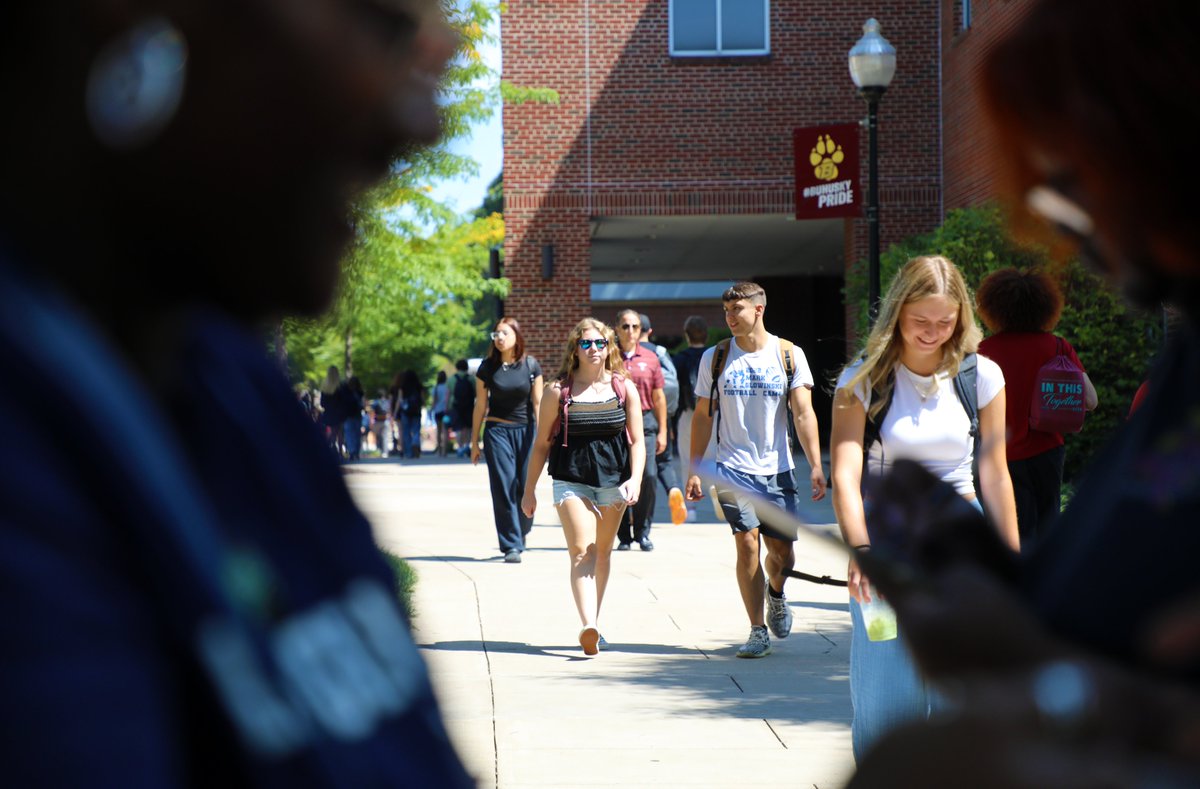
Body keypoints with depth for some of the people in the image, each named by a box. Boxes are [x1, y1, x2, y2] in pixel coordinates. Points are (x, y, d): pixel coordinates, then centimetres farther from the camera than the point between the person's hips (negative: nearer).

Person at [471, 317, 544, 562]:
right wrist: (474, 442, 7)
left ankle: (521, 532, 26)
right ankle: (511, 546, -4)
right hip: (497, 430, 0)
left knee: (526, 487, -1)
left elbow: (538, 403, 2)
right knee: (504, 488, -7)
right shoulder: (487, 367, 0)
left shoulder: (531, 365, -1)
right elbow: (480, 406, 5)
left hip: (525, 430, 0)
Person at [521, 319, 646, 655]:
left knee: (602, 551, 13)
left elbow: (637, 440, 4)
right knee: (581, 551, -15)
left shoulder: (624, 388, 4)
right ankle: (589, 627, -28)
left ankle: (594, 621, 27)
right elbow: (541, 444, 5)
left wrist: (635, 479, -11)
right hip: (571, 479, -2)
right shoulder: (558, 391, -1)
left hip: (613, 479, 3)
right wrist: (529, 490, 7)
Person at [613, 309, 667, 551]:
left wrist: (662, 431, 10)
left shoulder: (650, 358, 10)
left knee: (648, 475, -9)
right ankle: (624, 535, 9)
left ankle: (643, 532, 4)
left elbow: (658, 397, 13)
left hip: (645, 423, 1)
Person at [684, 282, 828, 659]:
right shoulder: (715, 357, 4)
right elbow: (702, 417, 8)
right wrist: (694, 469, 2)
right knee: (747, 545, -10)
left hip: (777, 470, 1)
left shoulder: (790, 355, 2)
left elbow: (804, 414, 0)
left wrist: (816, 466, -8)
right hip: (733, 469, -1)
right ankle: (758, 632, 0)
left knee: (783, 552, 2)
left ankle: (775, 591, 37)